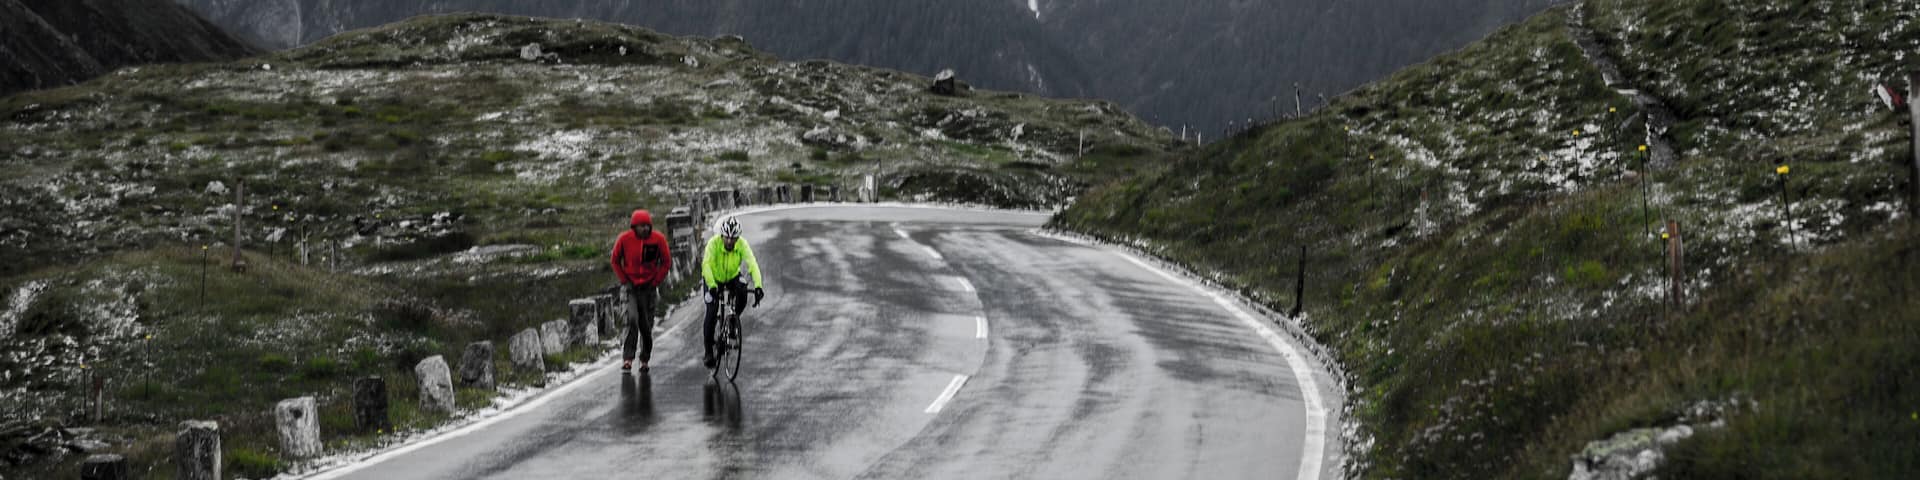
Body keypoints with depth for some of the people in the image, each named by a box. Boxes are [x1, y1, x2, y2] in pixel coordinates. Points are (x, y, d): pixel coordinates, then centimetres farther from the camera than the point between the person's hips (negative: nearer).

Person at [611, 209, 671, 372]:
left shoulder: (658, 239, -10)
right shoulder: (624, 239, -11)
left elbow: (666, 262, 3)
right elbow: (615, 261, 4)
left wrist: (656, 282, -2)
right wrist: (624, 281, -2)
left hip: (648, 286, 1)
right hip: (631, 285, -1)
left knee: (646, 324, 4)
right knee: (632, 319, -18)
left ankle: (645, 359, 19)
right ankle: (628, 359, -16)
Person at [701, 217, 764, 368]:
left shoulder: (742, 244, -27)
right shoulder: (714, 243, -32)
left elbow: (752, 264, -37)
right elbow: (706, 265, -44)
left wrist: (758, 286, -52)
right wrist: (712, 286, -59)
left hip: (733, 277, 2)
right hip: (714, 278, -2)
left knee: (742, 293, -29)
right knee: (712, 313, -13)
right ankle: (708, 351, 0)